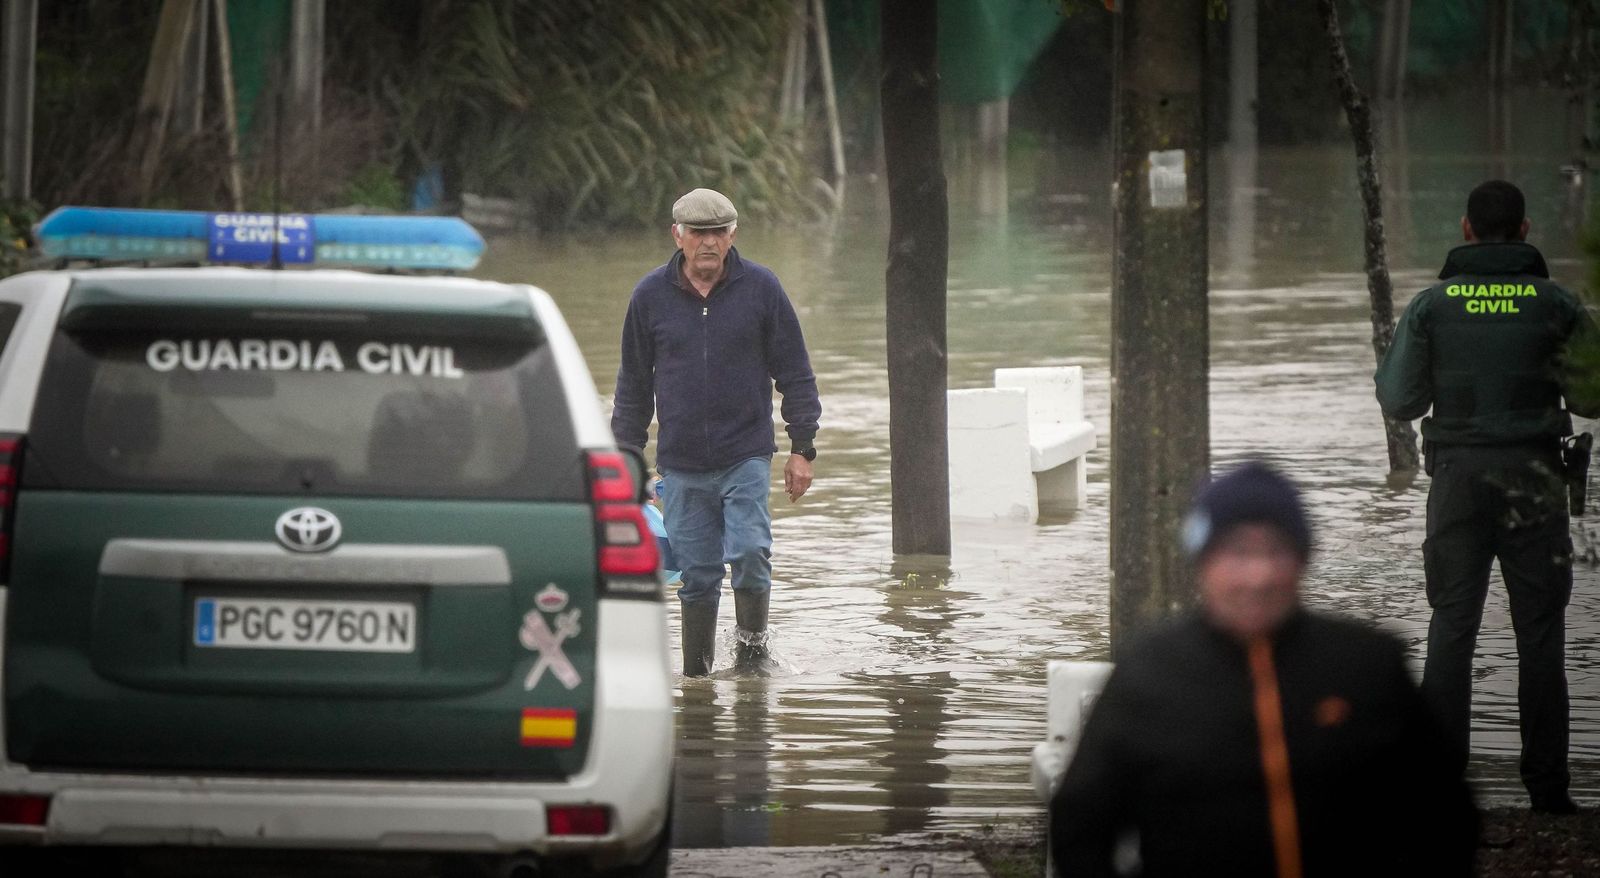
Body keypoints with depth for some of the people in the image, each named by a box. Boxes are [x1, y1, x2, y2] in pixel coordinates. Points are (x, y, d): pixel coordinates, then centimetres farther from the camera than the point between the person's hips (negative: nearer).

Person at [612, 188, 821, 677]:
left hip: (747, 456, -1)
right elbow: (633, 383, 12)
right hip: (681, 465, 1)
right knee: (697, 572, 3)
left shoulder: (761, 289, 0)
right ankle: (696, 672, 12)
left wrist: (802, 449, 1)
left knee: (749, 551, -16)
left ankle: (752, 644, 4)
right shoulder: (651, 297, 3)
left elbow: (795, 374, 5)